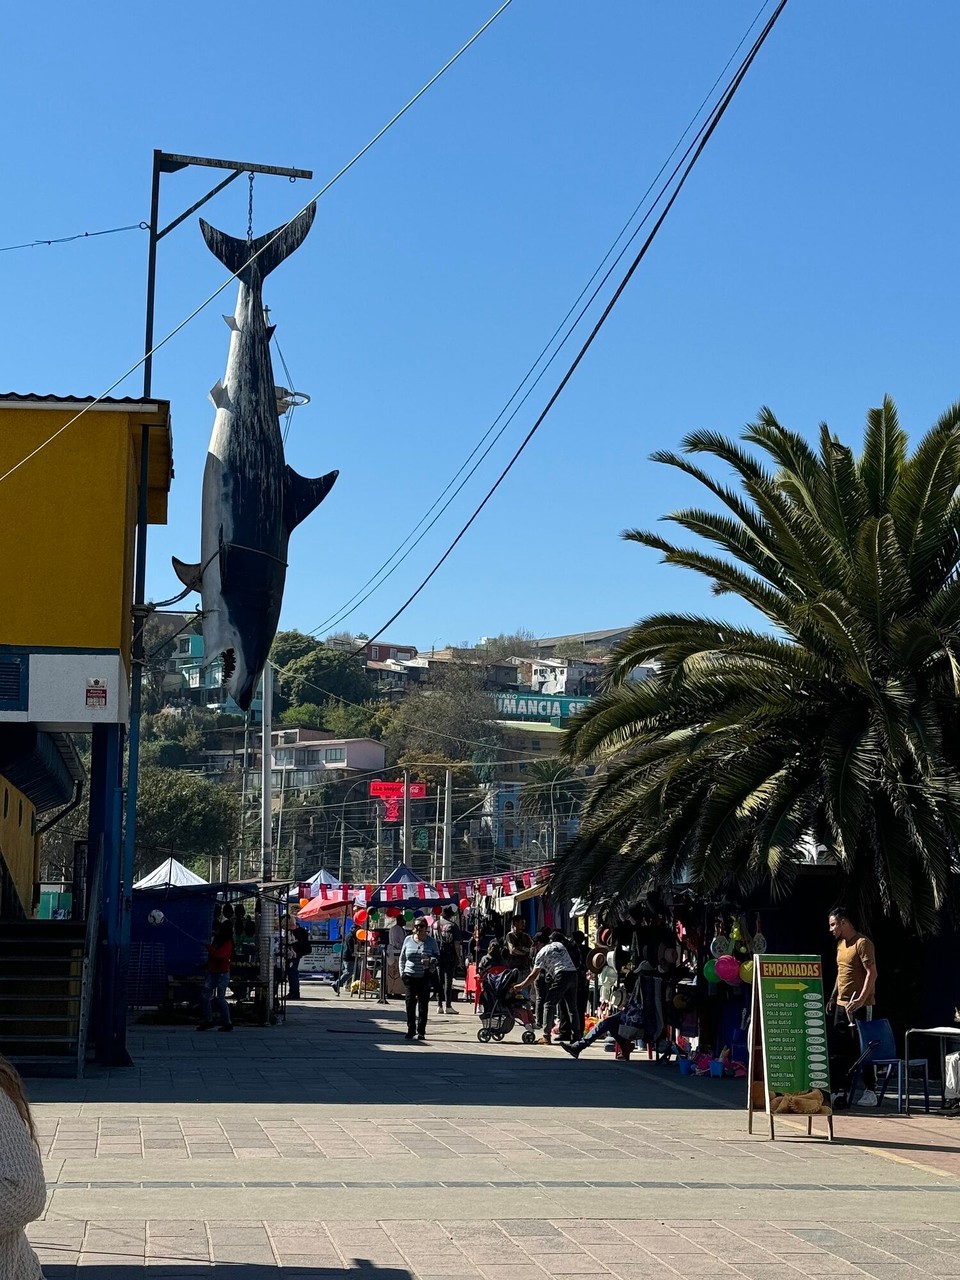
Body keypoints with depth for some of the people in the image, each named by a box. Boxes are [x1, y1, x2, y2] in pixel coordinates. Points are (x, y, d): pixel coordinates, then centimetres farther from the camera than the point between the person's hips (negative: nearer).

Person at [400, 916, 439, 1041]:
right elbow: (402, 958, 15)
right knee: (410, 1003, 2)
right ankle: (410, 1030, 9)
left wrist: (430, 961, -14)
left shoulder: (431, 941, 4)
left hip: (425, 977, -2)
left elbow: (437, 956, 6)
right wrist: (402, 972, 6)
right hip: (409, 976, 2)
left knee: (423, 1004, -1)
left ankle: (421, 1031, 4)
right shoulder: (408, 940, 9)